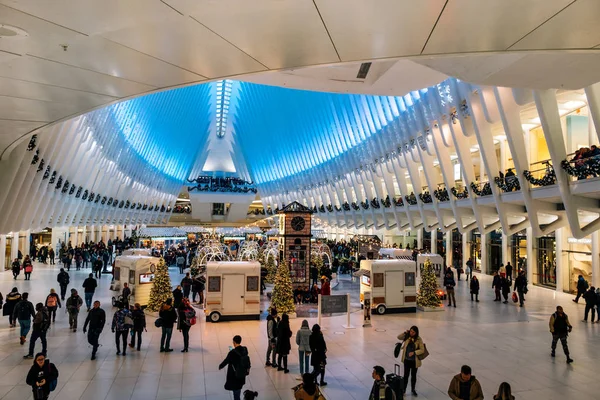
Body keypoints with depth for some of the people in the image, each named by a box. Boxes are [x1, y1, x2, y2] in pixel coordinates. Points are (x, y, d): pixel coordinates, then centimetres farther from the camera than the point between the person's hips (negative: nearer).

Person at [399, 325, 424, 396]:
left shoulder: (419, 339, -13)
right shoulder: (407, 337, -6)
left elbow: (422, 350, -13)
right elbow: (399, 337, -11)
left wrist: (414, 352, -24)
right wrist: (405, 333, -21)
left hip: (415, 361, -1)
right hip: (407, 359, 1)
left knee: (413, 375, 16)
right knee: (406, 374, 11)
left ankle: (413, 389, 34)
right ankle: (403, 389, 26)